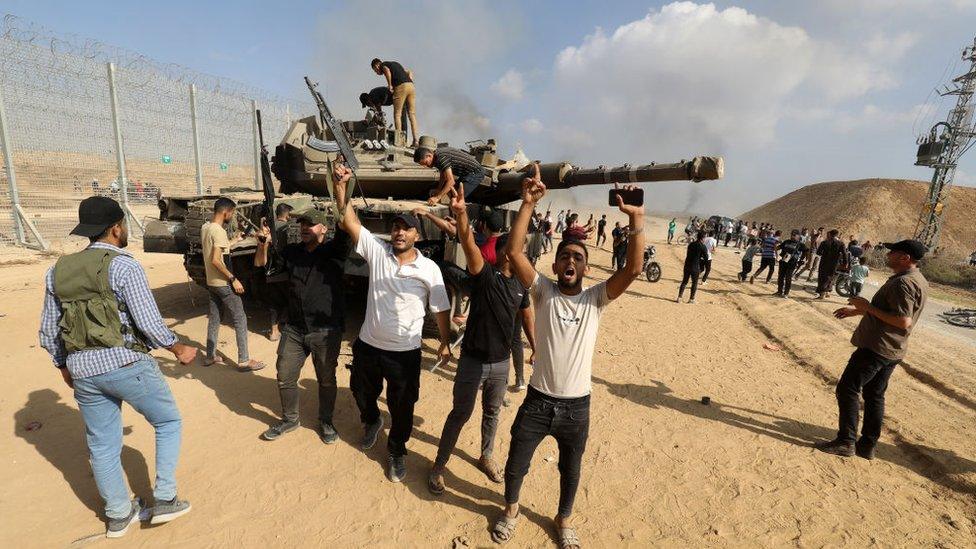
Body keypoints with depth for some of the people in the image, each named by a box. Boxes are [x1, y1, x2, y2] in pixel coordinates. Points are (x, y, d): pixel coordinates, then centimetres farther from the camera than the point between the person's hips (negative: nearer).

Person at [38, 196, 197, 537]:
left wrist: (64, 367, 26)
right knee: (168, 423, 14)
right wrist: (179, 350, -1)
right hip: (128, 365, -6)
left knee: (102, 445, 18)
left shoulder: (58, 271, 7)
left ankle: (119, 515, 33)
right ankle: (164, 500, 16)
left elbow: (48, 332, 12)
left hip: (83, 370, 6)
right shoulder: (124, 266, -12)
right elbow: (149, 322, -16)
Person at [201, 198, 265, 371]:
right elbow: (216, 260, -26)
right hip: (223, 283, -9)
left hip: (211, 282, 9)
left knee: (213, 318, 17)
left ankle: (210, 356, 27)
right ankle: (244, 361, 1)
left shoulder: (205, 228, 7)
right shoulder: (219, 231, -20)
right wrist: (233, 279, -21)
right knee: (240, 319, -2)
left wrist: (235, 239, 24)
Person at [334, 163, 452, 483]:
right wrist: (342, 186, -24)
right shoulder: (376, 249, -6)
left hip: (405, 351, -2)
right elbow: (349, 221, -13)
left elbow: (441, 309, -3)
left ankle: (397, 450, 39)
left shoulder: (429, 268, -10)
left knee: (402, 406, 12)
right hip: (368, 344, 3)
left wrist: (445, 343, 0)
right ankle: (371, 421, 60)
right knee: (362, 393, 26)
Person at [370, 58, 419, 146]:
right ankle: (416, 141, -5)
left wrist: (390, 85, -4)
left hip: (401, 87, -7)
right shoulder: (395, 64, 34)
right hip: (411, 86, 7)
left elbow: (387, 71, -12)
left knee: (397, 115, 0)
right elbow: (410, 72, 32)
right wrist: (410, 83, 19)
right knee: (412, 115, 3)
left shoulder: (383, 65, 11)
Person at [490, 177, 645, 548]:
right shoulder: (543, 291, -7)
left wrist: (636, 219, -30)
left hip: (576, 406, 1)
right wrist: (528, 204, -27)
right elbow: (514, 251, -20)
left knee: (570, 469, 23)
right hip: (537, 401, 0)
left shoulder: (596, 299, -6)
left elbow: (633, 270, -20)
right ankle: (511, 510, 49)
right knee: (515, 465, 18)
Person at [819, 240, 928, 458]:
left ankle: (846, 442, 4)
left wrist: (868, 307, -20)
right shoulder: (918, 281, 14)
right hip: (893, 350, 10)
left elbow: (904, 321, -26)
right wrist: (856, 311, 22)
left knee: (847, 389, -2)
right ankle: (867, 445, 24)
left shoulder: (903, 282, -20)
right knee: (874, 395, 16)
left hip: (876, 348, -10)